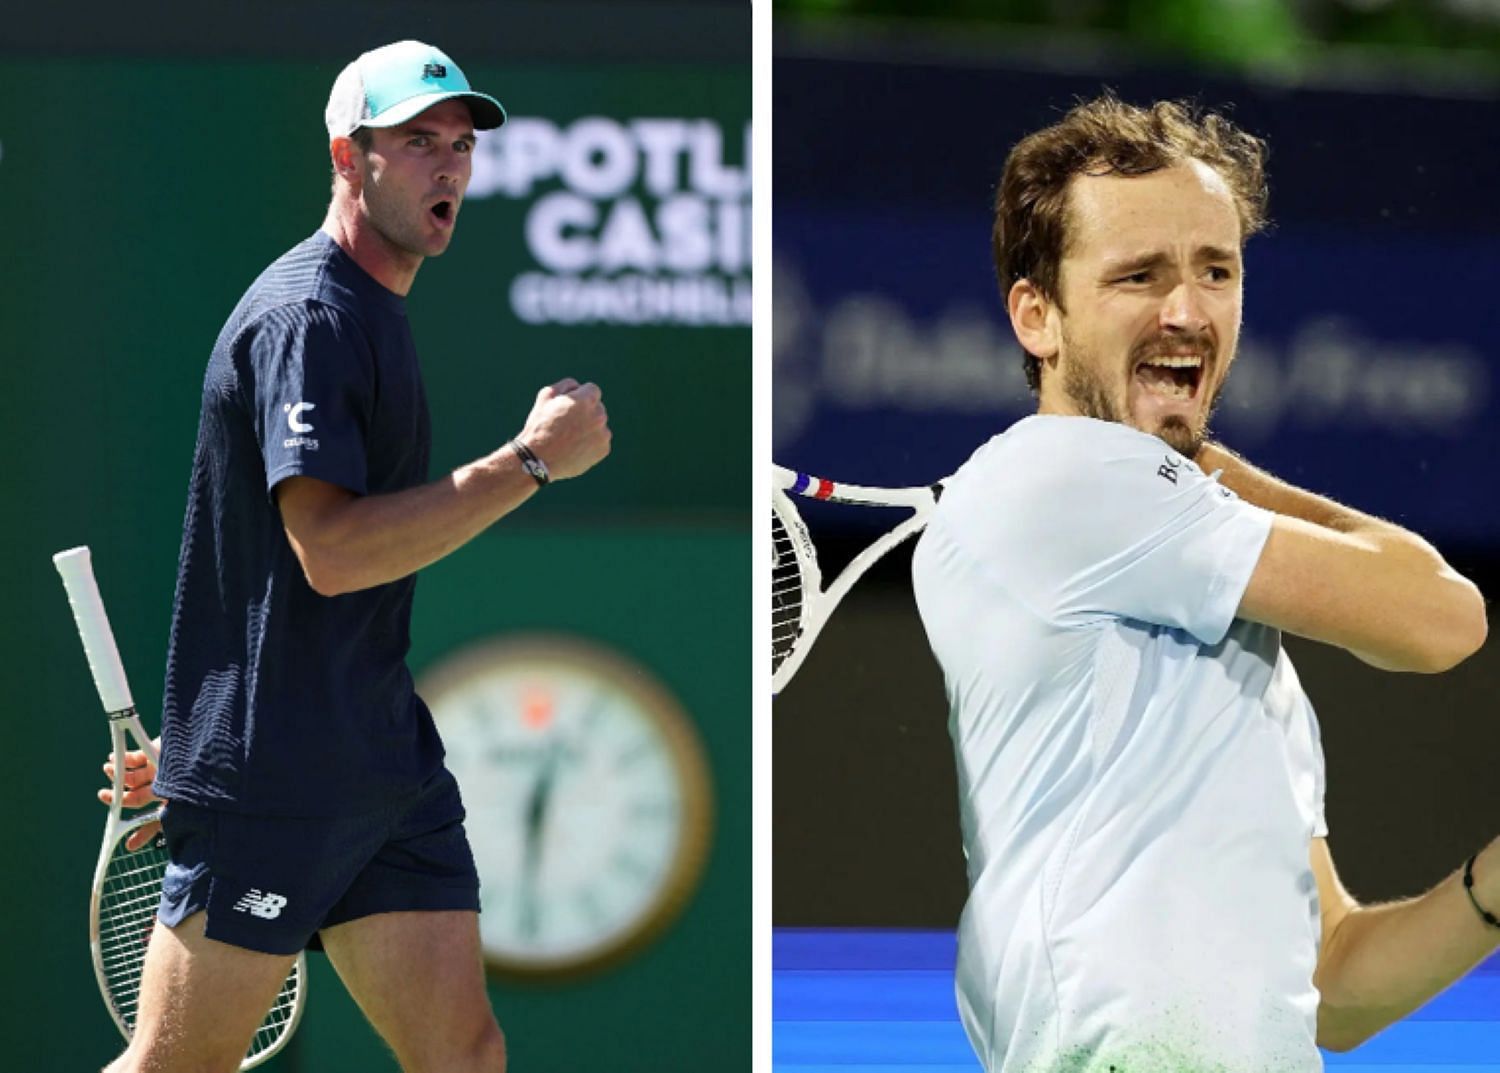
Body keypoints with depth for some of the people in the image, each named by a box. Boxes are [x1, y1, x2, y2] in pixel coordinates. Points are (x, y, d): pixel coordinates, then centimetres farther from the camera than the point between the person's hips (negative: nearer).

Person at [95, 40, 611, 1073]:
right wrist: (528, 463, -23)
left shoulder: (379, 314, 18)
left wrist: (196, 737, 26)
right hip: (270, 784, -9)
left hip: (386, 760, 9)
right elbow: (330, 550, -25)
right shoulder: (308, 317, -14)